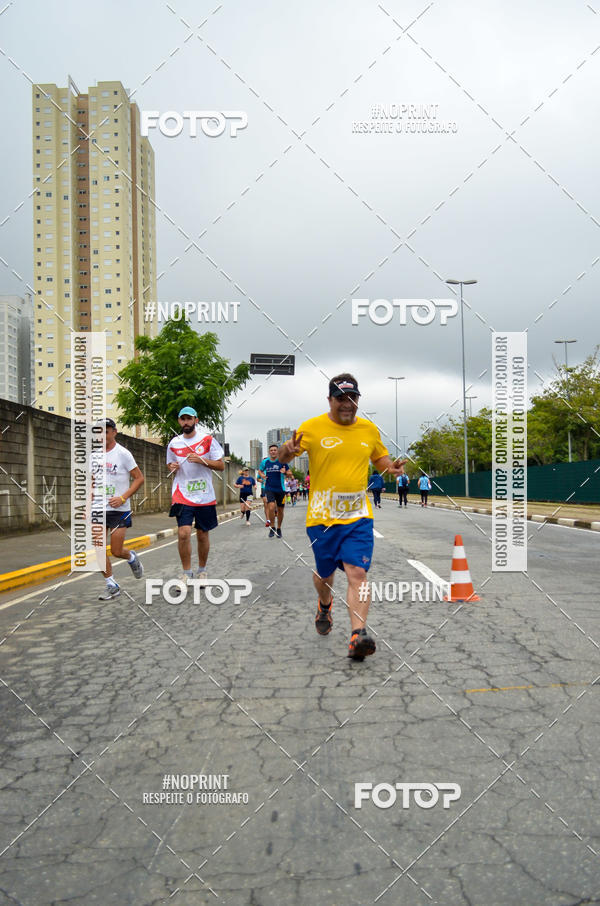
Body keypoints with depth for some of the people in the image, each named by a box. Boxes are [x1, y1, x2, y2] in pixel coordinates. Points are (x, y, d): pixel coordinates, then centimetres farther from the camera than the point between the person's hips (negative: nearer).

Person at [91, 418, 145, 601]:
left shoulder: (123, 454, -7)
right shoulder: (95, 454, 9)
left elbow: (139, 478, -6)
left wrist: (122, 498, -15)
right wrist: (88, 503, 11)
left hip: (118, 510, -5)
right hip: (98, 509, 5)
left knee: (117, 551, -4)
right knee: (99, 549, -2)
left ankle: (132, 558, 31)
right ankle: (111, 586, 11)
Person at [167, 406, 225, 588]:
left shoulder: (207, 440, 0)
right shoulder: (174, 443, 8)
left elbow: (221, 465, -1)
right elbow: (170, 465, 21)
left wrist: (202, 460, -16)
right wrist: (172, 467, -3)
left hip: (205, 496, 0)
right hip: (182, 496, 1)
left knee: (203, 534, 8)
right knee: (183, 533, -13)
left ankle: (202, 571, 26)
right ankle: (186, 573, 3)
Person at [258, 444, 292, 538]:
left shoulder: (282, 461, -4)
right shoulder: (265, 461, 1)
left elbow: (290, 473, 2)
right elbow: (260, 470, 19)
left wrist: (285, 472, -20)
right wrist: (262, 475, -3)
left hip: (280, 489, 0)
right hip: (270, 489, 0)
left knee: (280, 510, 9)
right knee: (271, 507, -19)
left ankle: (278, 529, 27)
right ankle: (272, 527, -2)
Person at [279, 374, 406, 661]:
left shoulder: (369, 429, 7)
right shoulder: (312, 427, -3)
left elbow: (379, 457, 24)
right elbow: (283, 457, -2)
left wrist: (390, 466, 1)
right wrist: (288, 450, -27)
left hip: (358, 516, 1)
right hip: (321, 517, -1)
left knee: (357, 572, -14)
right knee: (324, 573, 15)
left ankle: (358, 635, -17)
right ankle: (324, 605, 48)